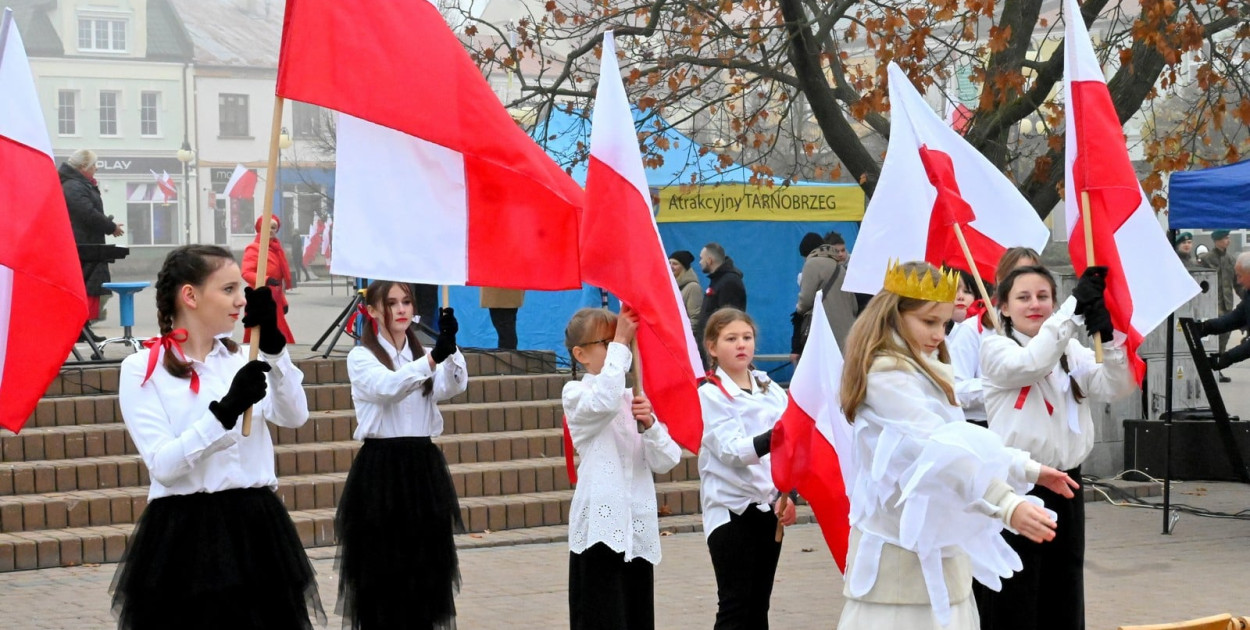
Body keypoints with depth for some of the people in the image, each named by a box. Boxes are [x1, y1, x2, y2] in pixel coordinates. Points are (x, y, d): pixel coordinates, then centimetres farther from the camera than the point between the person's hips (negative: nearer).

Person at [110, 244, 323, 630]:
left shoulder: (241, 360, 11)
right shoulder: (142, 369, -3)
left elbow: (294, 417, -5)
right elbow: (163, 465, -14)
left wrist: (273, 345, -15)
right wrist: (225, 410, -23)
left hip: (255, 529, 4)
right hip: (183, 536, -4)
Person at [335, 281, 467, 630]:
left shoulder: (423, 354, 12)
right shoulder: (361, 357, -4)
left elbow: (454, 385, -8)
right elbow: (387, 387, -25)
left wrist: (450, 347, -27)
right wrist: (433, 358, -39)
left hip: (423, 465, 5)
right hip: (381, 468, -5)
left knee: (426, 562, 6)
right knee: (381, 565, -2)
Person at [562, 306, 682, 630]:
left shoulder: (636, 398, 14)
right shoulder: (576, 394, -2)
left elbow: (666, 461, 6)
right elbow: (605, 402, -27)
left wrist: (649, 424, -12)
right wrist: (619, 343, -21)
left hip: (638, 529, 6)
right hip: (600, 526, -6)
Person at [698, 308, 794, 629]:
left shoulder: (771, 389, 9)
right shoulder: (709, 394, -8)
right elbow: (732, 450, -20)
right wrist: (772, 438, -36)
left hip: (769, 506, 5)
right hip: (730, 509, -5)